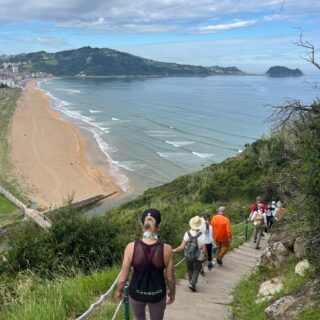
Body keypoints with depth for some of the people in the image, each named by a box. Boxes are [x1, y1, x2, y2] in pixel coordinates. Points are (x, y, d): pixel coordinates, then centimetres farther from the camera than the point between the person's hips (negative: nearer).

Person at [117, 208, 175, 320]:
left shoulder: (131, 247, -21)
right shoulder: (167, 249, -22)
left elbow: (123, 278, -14)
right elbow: (170, 278, -10)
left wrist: (119, 290, 7)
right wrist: (172, 293, 10)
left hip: (136, 292, 1)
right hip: (157, 294, 0)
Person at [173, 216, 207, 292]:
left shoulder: (187, 233, -18)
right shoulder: (202, 236, -23)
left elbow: (182, 246, -20)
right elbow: (204, 250, -21)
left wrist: (174, 250, -6)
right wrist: (205, 256, 0)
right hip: (198, 257, -2)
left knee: (190, 270, 26)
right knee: (196, 270, 21)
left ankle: (191, 283, 38)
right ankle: (192, 284, 9)